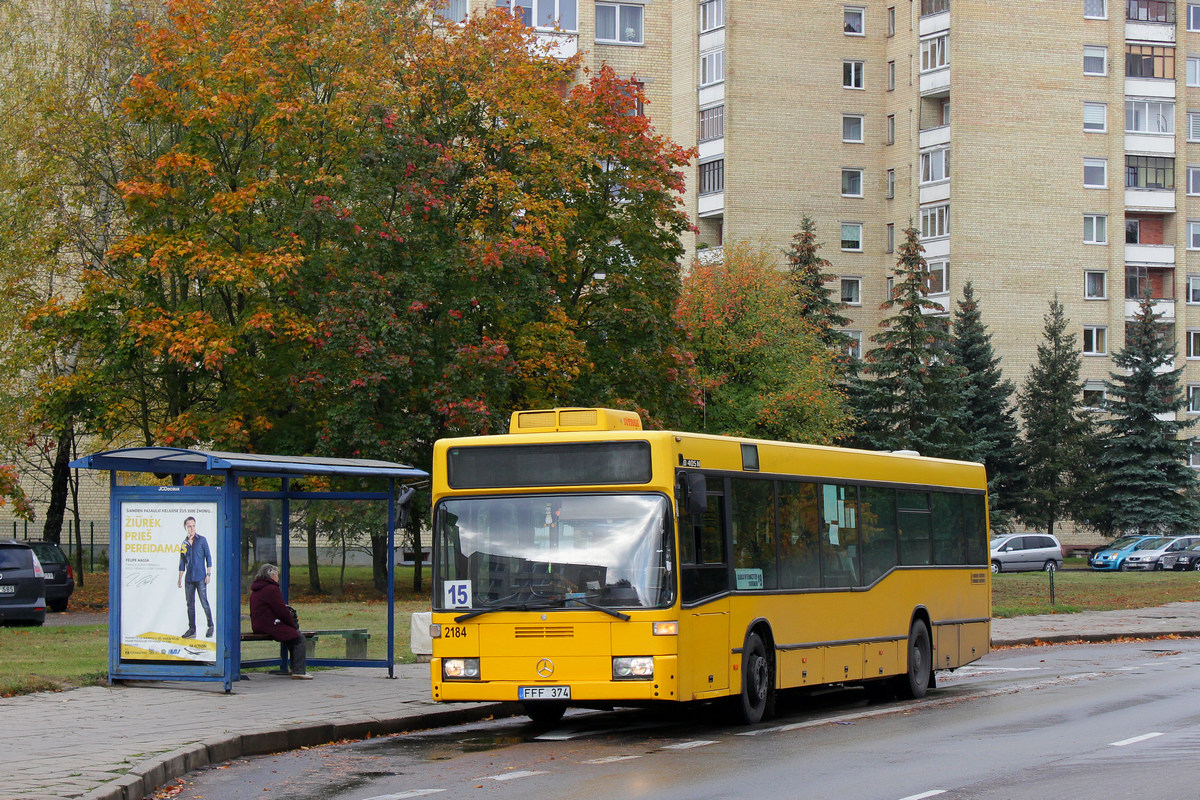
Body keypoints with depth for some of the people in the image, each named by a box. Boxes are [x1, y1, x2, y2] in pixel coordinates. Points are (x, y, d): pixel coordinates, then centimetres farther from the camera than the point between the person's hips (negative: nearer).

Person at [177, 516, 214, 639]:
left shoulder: (202, 540, 1)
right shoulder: (184, 543, 12)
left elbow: (208, 557, 1)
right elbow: (182, 562, 17)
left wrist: (208, 574, -6)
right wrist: (180, 578, 14)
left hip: (200, 577, -4)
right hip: (188, 578, 4)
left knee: (204, 603, -6)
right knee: (190, 604, 5)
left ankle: (210, 627, 3)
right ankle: (192, 629, 10)